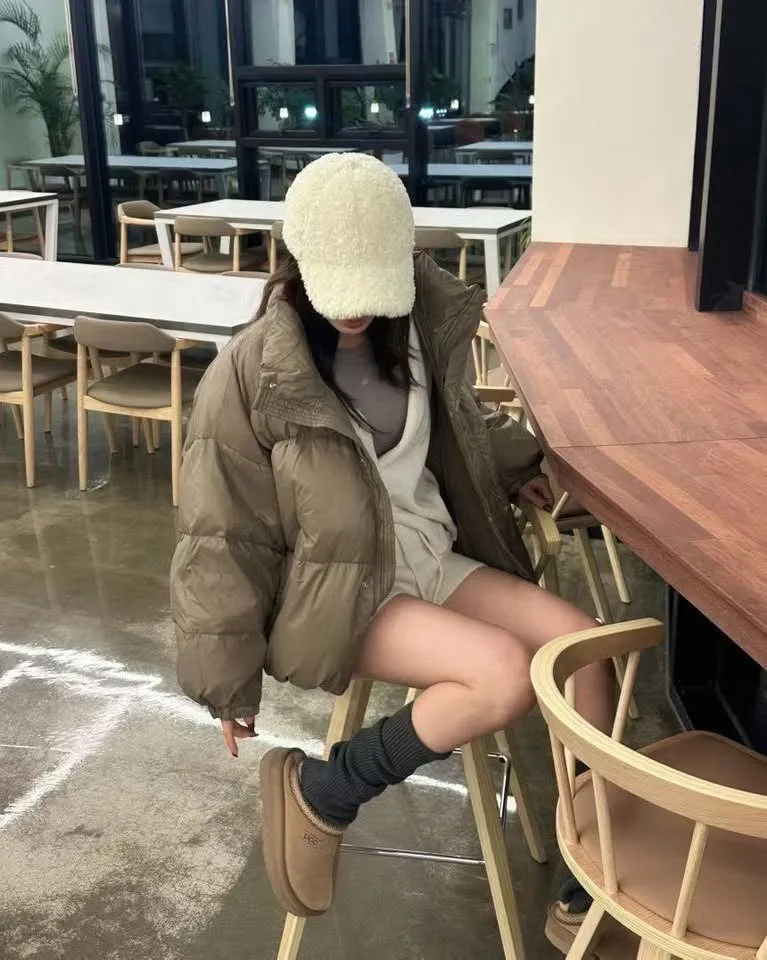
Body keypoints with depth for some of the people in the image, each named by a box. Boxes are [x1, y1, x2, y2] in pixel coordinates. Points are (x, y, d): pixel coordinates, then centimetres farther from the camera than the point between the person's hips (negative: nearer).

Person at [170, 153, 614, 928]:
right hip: (330, 590, -6)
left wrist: (515, 466, 12)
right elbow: (222, 539, -10)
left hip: (429, 556, 6)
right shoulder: (252, 373, -16)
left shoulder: (420, 327, 0)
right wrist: (228, 678, -7)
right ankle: (321, 792, -6)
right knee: (507, 675, -26)